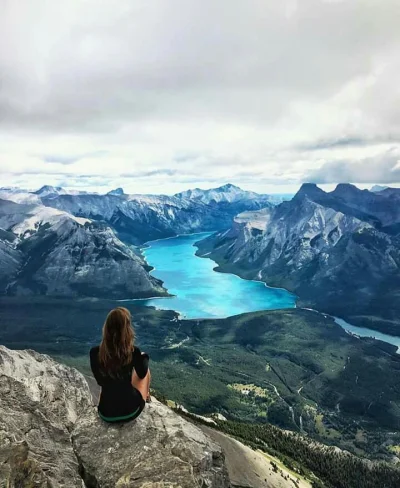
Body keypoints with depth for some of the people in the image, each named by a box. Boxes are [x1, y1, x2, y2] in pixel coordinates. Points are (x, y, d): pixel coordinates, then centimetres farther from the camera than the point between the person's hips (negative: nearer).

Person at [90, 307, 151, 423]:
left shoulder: (94, 352, -14)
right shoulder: (133, 351, -20)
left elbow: (100, 381, 4)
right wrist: (144, 357, 21)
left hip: (106, 414, 2)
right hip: (131, 411, -2)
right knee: (145, 368, 24)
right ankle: (146, 396, 49)